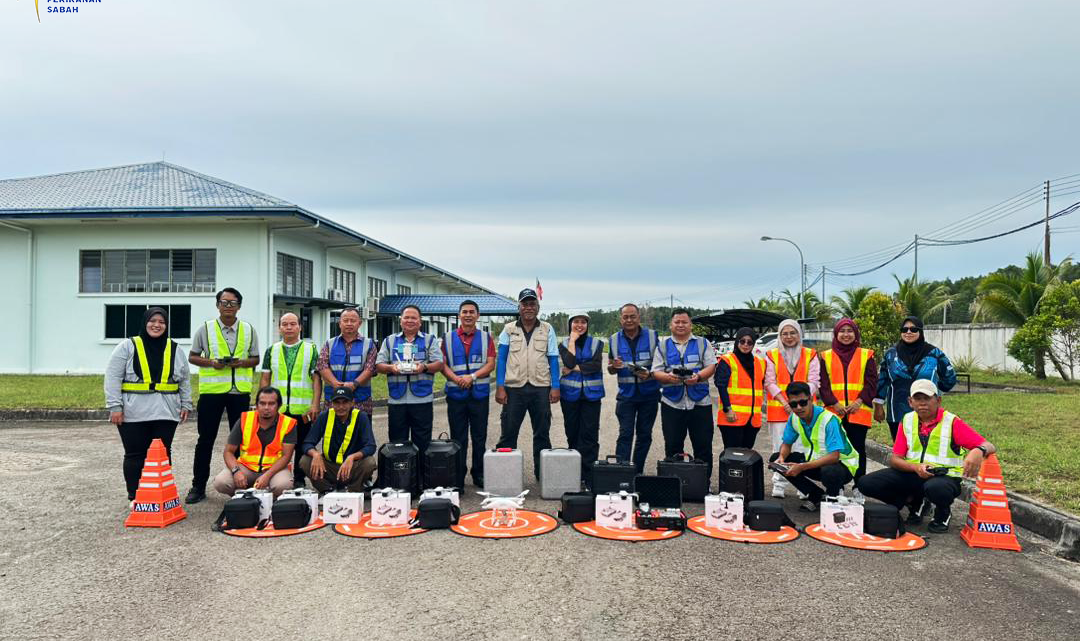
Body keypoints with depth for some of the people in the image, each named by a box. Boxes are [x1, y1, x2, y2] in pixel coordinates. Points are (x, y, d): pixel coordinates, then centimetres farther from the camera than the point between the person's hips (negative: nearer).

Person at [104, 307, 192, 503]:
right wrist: (114, 407, -10)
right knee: (135, 456, 4)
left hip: (165, 413, 3)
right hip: (133, 413, -3)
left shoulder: (175, 350, 10)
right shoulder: (127, 347, -1)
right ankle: (134, 496, 14)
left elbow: (185, 380, 15)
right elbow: (113, 378, -4)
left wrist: (186, 405, 9)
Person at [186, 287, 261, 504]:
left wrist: (242, 362, -10)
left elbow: (255, 359, 11)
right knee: (206, 439, 3)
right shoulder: (205, 328, 3)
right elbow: (192, 357, 7)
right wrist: (211, 362, -12)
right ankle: (198, 486, 11)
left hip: (240, 390, 1)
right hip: (211, 389, -1)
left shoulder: (249, 330, 7)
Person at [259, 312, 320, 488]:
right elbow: (265, 379, 11)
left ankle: (299, 480, 17)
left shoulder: (310, 349, 4)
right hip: (276, 409, 2)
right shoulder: (271, 350, 11)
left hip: (303, 409, -2)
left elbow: (316, 378, 0)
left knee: (302, 446, 5)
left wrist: (315, 404, -9)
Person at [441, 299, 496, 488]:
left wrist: (472, 376, -14)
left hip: (480, 393, 0)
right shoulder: (448, 338, 8)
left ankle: (479, 475, 18)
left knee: (479, 437, 7)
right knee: (458, 437, 4)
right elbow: (443, 364, 1)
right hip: (456, 393, 0)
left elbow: (490, 364, -1)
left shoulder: (486, 337, 7)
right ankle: (457, 478, 11)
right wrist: (456, 378, -16)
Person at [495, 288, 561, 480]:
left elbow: (553, 360, 6)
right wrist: (500, 387, -4)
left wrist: (555, 387, -2)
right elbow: (501, 359, 4)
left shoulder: (547, 329, 7)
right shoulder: (509, 329, 6)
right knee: (508, 433, 1)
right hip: (514, 387, 0)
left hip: (540, 387, 1)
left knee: (542, 434, 8)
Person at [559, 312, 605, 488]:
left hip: (591, 394, -1)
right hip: (570, 394, 1)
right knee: (572, 433, 6)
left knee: (590, 434, -6)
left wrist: (574, 368, -10)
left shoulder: (596, 344, 7)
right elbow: (569, 363, -12)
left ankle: (589, 475, -4)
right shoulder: (564, 344, 7)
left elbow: (596, 365, -9)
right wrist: (573, 340, -6)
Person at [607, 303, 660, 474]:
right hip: (626, 394, 0)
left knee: (645, 434, 8)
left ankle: (638, 472, 19)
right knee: (625, 434, -7)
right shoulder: (614, 340, 5)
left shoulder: (652, 336, 0)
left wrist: (650, 373, -18)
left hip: (649, 394, 0)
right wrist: (614, 366, -15)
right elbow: (610, 369, 9)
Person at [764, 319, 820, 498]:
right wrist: (784, 402, -10)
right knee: (780, 448, -1)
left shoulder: (810, 355, 9)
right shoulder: (772, 355, 8)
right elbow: (770, 382, 2)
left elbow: (814, 381, 2)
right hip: (778, 409, 0)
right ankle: (779, 485, 4)